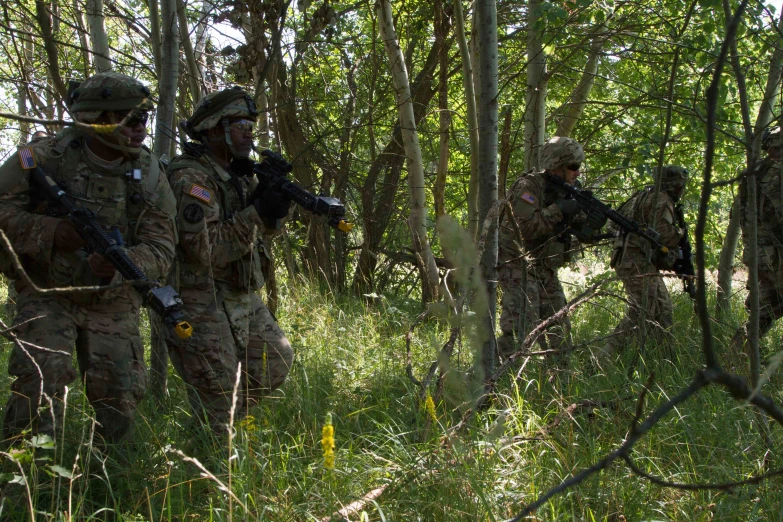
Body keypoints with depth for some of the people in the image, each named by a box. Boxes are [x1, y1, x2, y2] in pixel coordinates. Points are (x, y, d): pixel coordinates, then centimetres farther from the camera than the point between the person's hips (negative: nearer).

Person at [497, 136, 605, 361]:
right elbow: (525, 227, -27)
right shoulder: (528, 186, -15)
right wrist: (558, 211, -25)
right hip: (518, 266, -8)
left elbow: (580, 231, 12)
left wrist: (592, 223, -10)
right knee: (521, 328, -18)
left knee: (558, 328, 12)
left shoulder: (564, 191, 10)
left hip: (545, 270, 8)